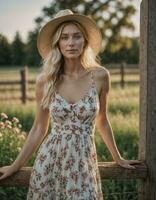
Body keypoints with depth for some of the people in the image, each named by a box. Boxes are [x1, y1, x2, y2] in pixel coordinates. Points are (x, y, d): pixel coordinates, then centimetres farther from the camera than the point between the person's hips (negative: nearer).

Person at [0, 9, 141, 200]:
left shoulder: (100, 75, -6)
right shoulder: (45, 81, -5)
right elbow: (39, 129, 6)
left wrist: (118, 158, 19)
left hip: (83, 162, 0)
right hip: (50, 161, 0)